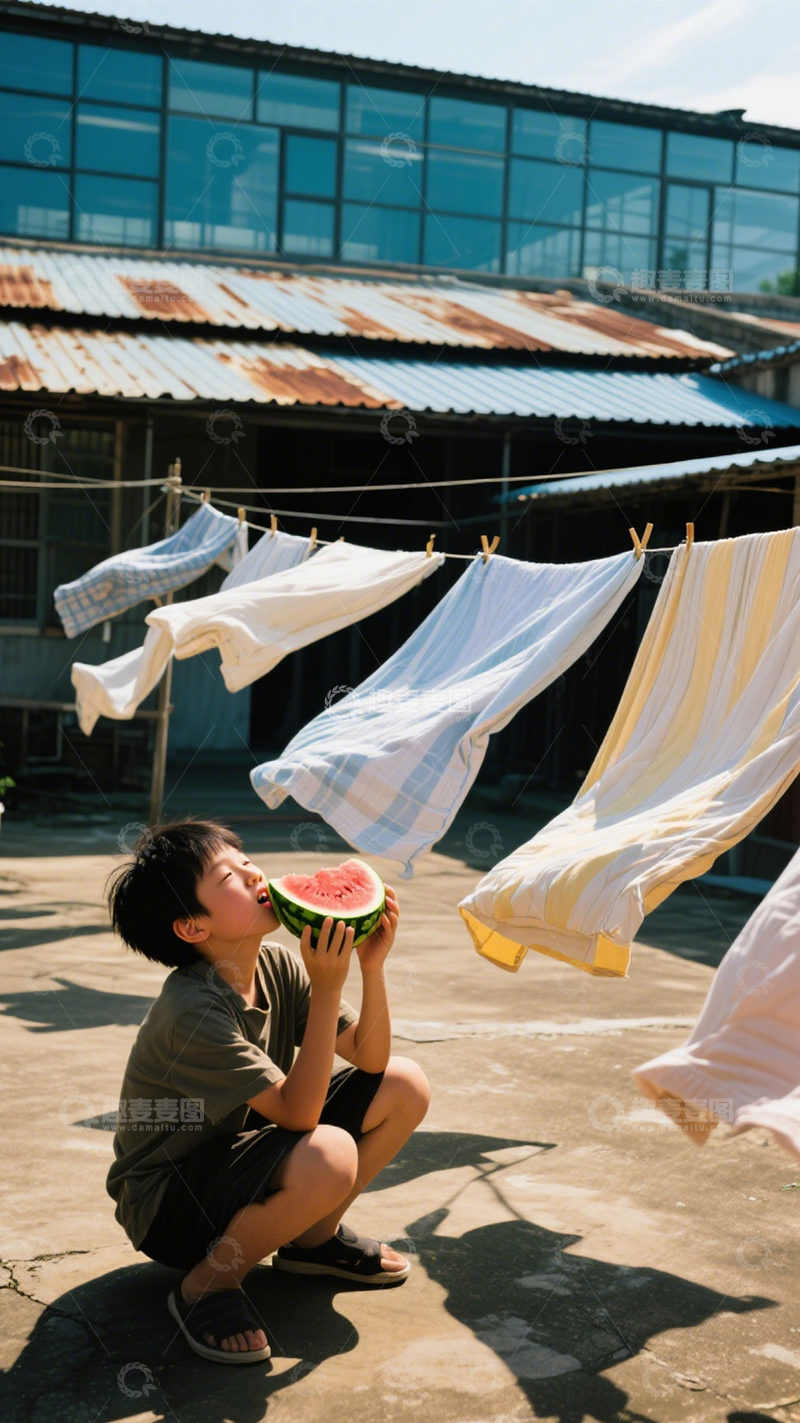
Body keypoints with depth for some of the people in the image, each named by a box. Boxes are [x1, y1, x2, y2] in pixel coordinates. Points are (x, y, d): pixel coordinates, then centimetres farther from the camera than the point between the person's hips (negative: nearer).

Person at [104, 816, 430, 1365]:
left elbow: (371, 1057, -7)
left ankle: (315, 1237, 14)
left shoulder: (279, 967, -6)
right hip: (167, 1203, -8)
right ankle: (207, 1284, -11)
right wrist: (327, 989, -35)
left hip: (239, 1150, 8)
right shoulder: (192, 1011, -29)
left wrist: (372, 966, -22)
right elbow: (297, 1113, -31)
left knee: (406, 1084, -3)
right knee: (329, 1155, -36)